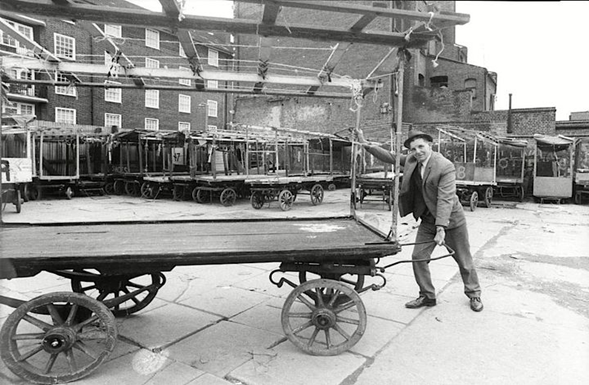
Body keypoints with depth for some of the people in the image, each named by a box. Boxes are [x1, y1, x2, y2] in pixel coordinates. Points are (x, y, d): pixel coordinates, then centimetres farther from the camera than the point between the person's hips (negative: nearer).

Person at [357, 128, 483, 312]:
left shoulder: (446, 167, -24)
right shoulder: (411, 160, -4)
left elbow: (445, 199, -29)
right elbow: (391, 157, 4)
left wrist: (441, 228, -34)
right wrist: (366, 145, -5)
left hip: (451, 220, -5)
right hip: (427, 220, 6)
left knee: (464, 260, 11)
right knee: (418, 257, 2)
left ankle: (474, 294, 34)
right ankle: (427, 296, 19)